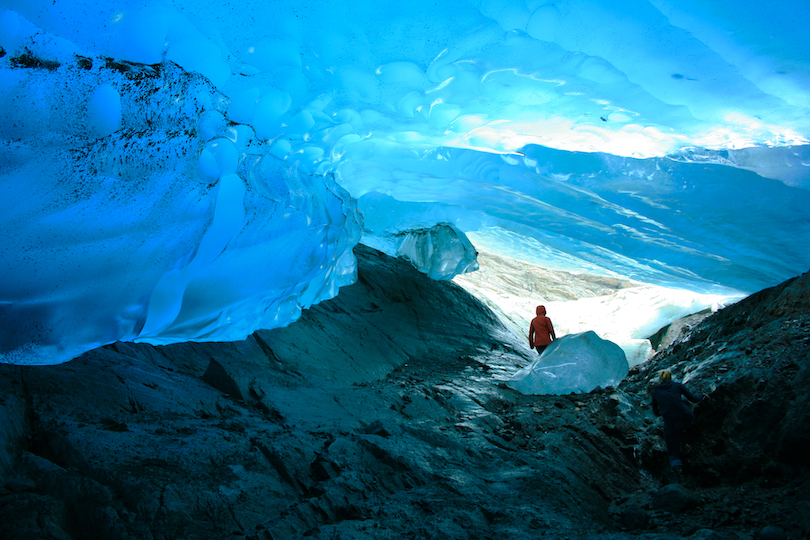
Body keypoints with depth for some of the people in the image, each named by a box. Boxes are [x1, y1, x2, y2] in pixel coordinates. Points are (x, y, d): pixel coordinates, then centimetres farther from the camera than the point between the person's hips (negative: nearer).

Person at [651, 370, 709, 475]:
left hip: (671, 424, -1)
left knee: (673, 451, 12)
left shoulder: (655, 391, 13)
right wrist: (702, 395, 35)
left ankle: (676, 463, -20)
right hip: (688, 419, 1)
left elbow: (655, 412, 22)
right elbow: (694, 399, 13)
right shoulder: (677, 386, 10)